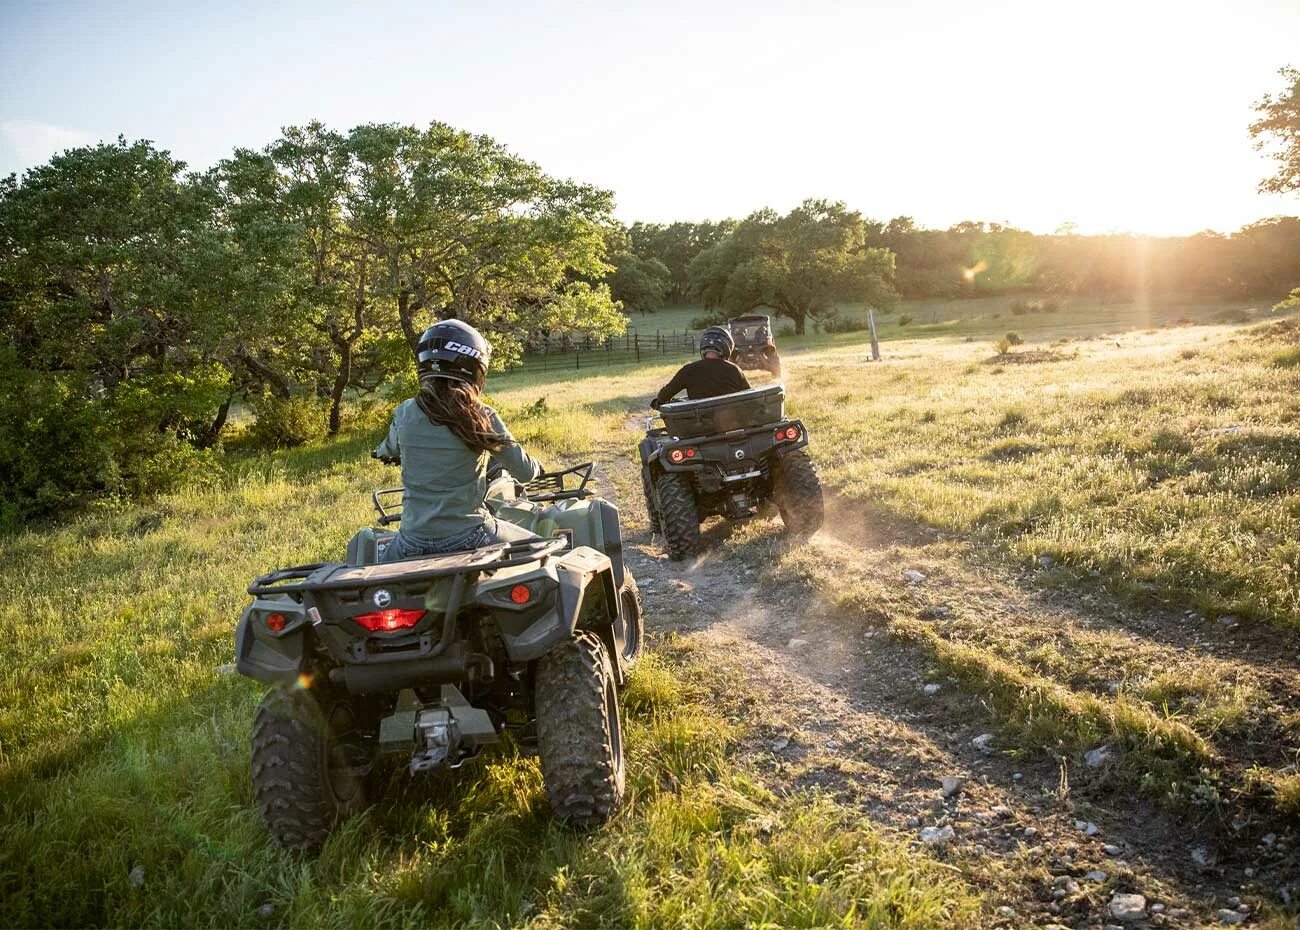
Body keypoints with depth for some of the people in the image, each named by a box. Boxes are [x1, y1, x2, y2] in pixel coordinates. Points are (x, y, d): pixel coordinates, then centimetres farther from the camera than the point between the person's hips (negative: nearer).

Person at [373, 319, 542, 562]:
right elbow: (524, 472, -4)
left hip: (414, 543, 2)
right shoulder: (481, 417, -9)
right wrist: (535, 466, 20)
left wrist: (383, 451, 44)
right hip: (469, 538, -2)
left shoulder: (405, 414, -2)